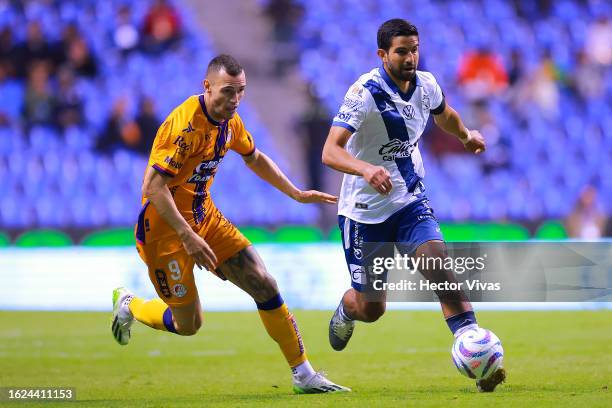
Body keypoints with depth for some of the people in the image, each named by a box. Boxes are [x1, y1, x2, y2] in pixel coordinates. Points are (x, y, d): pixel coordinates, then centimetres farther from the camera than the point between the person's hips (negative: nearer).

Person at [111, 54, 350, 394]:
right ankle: (128, 305, 30)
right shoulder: (186, 125, -26)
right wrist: (187, 236, -34)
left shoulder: (229, 121, 2)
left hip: (204, 216, 8)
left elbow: (254, 158, 23)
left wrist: (297, 194, 20)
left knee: (265, 286, -3)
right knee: (188, 324, -1)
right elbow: (153, 187, -30)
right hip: (164, 227, -8)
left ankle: (303, 375, 4)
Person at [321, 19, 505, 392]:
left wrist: (466, 135, 17)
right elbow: (330, 151, -32)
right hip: (365, 210, -4)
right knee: (370, 308, 3)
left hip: (411, 201, 4)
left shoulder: (426, 85, -2)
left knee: (438, 262, -25)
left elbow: (444, 114, 26)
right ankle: (346, 311, 41)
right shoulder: (366, 93, -21)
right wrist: (366, 169, -48)